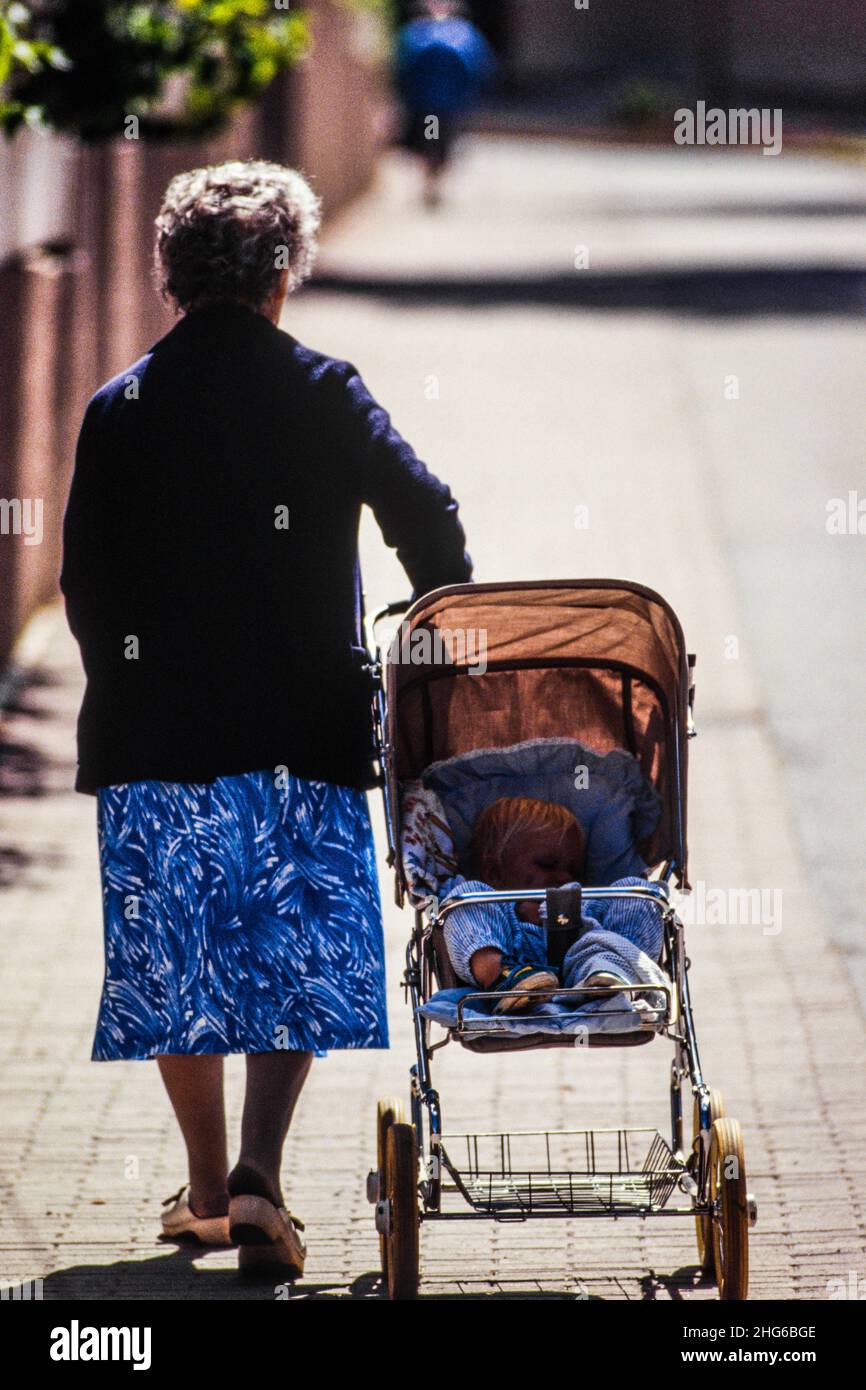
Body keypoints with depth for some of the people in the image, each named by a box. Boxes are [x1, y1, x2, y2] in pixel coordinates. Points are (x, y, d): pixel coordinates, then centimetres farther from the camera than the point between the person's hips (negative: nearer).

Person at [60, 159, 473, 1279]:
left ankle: (208, 1189, 21)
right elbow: (426, 518, -11)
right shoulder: (323, 393, -3)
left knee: (175, 960, 13)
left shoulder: (118, 409, 3)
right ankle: (256, 1177, -13)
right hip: (302, 725, -2)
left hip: (155, 726, 2)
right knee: (295, 960, 4)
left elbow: (83, 578, 3)